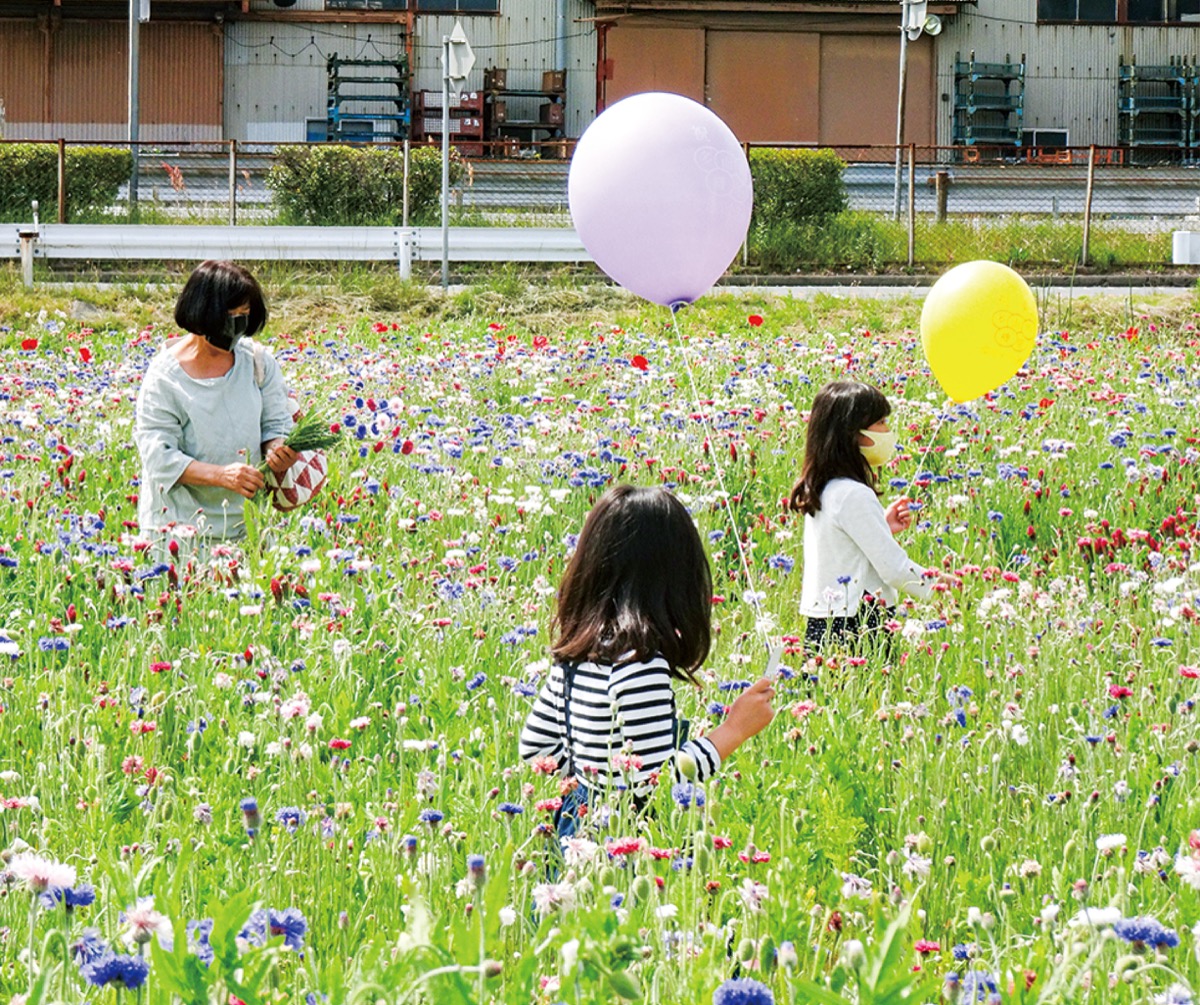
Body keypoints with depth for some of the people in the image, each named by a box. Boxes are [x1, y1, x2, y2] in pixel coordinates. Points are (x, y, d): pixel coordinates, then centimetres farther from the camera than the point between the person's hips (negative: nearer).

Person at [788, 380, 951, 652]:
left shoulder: (816, 492, 13)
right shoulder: (855, 496, -15)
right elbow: (894, 568, -15)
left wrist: (883, 527, 17)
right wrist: (939, 585, 0)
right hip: (857, 630, -9)